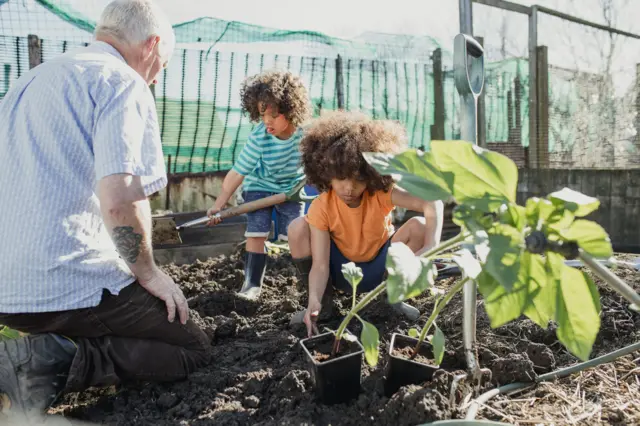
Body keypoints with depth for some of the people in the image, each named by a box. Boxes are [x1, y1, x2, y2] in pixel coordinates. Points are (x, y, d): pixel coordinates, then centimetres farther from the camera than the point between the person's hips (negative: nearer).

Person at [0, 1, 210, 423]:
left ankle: (45, 352, 4)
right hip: (71, 285, -9)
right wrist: (147, 272, -7)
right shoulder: (123, 83, -10)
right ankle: (56, 363, -11)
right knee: (193, 347, 8)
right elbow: (119, 199, -25)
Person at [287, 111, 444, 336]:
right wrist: (314, 300, -47)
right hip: (342, 273, 0)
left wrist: (431, 247, -53)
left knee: (419, 226, -26)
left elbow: (433, 203, -37)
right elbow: (320, 265, -28)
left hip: (381, 270, 1)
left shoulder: (382, 193, -24)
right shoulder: (320, 208, -23)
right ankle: (323, 302, -5)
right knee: (298, 228, -26)